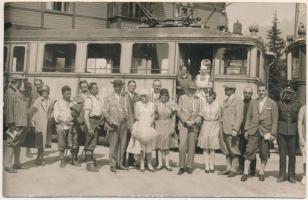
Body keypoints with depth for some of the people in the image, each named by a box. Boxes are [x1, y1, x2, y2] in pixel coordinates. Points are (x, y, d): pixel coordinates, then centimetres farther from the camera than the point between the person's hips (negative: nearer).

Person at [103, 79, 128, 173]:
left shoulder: (124, 97, 12)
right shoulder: (109, 98, 3)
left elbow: (127, 110, 14)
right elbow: (105, 112, -1)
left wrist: (128, 122, 4)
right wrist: (112, 121, -12)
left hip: (124, 124, 4)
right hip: (114, 125, -4)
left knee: (122, 144, 5)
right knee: (113, 145, -3)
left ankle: (120, 163, 14)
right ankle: (113, 165, 4)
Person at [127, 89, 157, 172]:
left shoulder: (151, 104, 10)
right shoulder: (137, 104, 4)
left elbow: (153, 116, 5)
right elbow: (136, 116, -3)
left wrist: (150, 123, -12)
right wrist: (143, 122, -14)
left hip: (149, 128, 2)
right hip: (140, 127, -2)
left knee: (149, 146, 5)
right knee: (140, 146, -1)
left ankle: (149, 164, 12)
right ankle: (142, 164, 8)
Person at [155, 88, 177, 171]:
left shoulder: (171, 104, -1)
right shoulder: (157, 105, 3)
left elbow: (173, 117, 2)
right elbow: (155, 117, 8)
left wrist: (173, 128, -2)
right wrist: (156, 113, -12)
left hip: (168, 125, -1)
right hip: (159, 125, 1)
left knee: (167, 145, 3)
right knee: (159, 144, 4)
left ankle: (167, 164, 11)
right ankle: (160, 163, 10)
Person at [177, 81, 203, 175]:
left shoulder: (199, 100, 10)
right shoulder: (182, 98, 8)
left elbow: (200, 114, 6)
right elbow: (178, 112, 2)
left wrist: (194, 121, -10)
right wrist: (186, 121, -10)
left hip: (194, 125, 2)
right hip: (183, 124, -1)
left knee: (192, 146, 3)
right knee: (182, 146, -10)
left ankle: (189, 166, 12)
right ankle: (182, 167, 0)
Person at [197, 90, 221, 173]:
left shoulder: (217, 103, -3)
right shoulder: (203, 102, -2)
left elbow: (219, 116, 4)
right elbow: (201, 115, 5)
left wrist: (219, 128, 3)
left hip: (214, 126, 0)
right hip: (205, 126, 1)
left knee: (213, 147, 4)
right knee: (205, 148, 4)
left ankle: (211, 166, 15)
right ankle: (206, 166, 11)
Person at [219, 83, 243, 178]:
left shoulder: (237, 101, -8)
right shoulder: (226, 101, 19)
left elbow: (239, 117, -14)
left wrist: (235, 129, -21)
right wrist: (221, 127, 15)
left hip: (231, 130, -8)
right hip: (224, 129, 8)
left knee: (233, 150, 0)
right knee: (226, 150, 11)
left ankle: (233, 170, 7)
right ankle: (228, 168, 19)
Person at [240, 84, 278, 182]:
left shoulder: (272, 103, 3)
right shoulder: (253, 102, 11)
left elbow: (275, 120, 0)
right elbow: (248, 117, 11)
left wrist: (273, 133, -6)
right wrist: (246, 130, 3)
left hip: (265, 132, -1)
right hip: (253, 131, 2)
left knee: (264, 154, 5)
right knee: (249, 151, -4)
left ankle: (261, 173, 18)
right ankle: (245, 173, 0)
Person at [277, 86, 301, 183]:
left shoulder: (297, 104, 5)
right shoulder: (279, 103, 4)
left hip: (293, 132, 0)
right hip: (281, 131, 0)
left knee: (292, 154, 3)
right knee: (282, 154, 4)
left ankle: (291, 175, 13)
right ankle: (282, 175, 12)